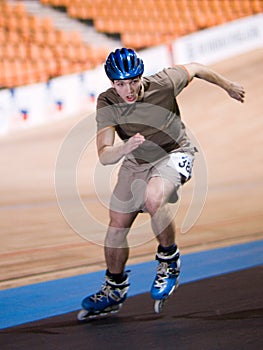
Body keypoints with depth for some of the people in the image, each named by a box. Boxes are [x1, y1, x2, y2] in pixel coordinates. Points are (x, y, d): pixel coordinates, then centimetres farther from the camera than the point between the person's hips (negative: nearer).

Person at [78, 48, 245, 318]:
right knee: (117, 227, 3)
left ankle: (169, 260, -8)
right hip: (135, 163, 4)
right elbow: (104, 156, -30)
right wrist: (124, 148, -52)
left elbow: (195, 69, -5)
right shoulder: (107, 104, -23)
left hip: (173, 155, -4)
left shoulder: (163, 83, -27)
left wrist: (227, 86, 11)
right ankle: (114, 290, 27)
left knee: (153, 198, -34)